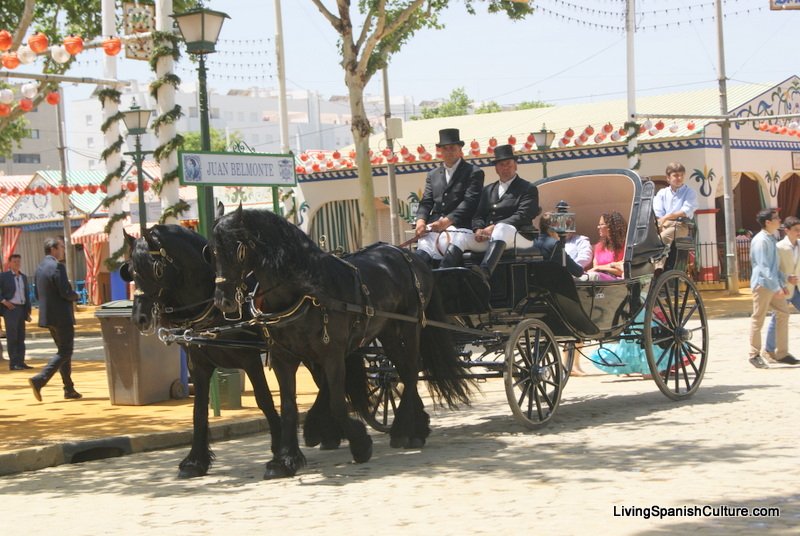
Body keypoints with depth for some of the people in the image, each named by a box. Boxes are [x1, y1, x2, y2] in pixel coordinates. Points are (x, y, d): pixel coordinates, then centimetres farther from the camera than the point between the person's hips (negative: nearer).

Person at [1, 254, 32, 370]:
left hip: (21, 309, 6)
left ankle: (21, 362, 8)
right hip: (10, 308, -6)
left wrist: (28, 311, 14)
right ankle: (13, 363, -6)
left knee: (21, 337, 6)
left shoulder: (24, 277, 15)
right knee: (12, 337, -7)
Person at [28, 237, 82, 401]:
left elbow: (38, 294, 16)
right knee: (65, 352, -3)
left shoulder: (40, 267, 11)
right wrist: (75, 296, -2)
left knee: (63, 351, 16)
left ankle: (69, 389, 18)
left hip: (47, 316, 9)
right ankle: (39, 380, -15)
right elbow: (66, 292, -22)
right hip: (61, 316, -9)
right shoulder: (57, 267, -17)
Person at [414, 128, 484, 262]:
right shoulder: (433, 175, 26)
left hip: (458, 225, -4)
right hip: (433, 225, 4)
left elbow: (469, 202, -4)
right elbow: (426, 202, 17)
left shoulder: (474, 173, 8)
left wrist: (447, 221, -17)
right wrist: (421, 220, -7)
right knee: (423, 247, -28)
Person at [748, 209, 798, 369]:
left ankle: (782, 353, 14)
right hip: (763, 284, -9)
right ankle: (755, 355, 7)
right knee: (758, 319, -1)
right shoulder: (761, 241, -15)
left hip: (774, 285, 9)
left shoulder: (772, 239, 14)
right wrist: (776, 287, -25)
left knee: (783, 314, 8)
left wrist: (785, 278, 18)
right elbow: (763, 266, -22)